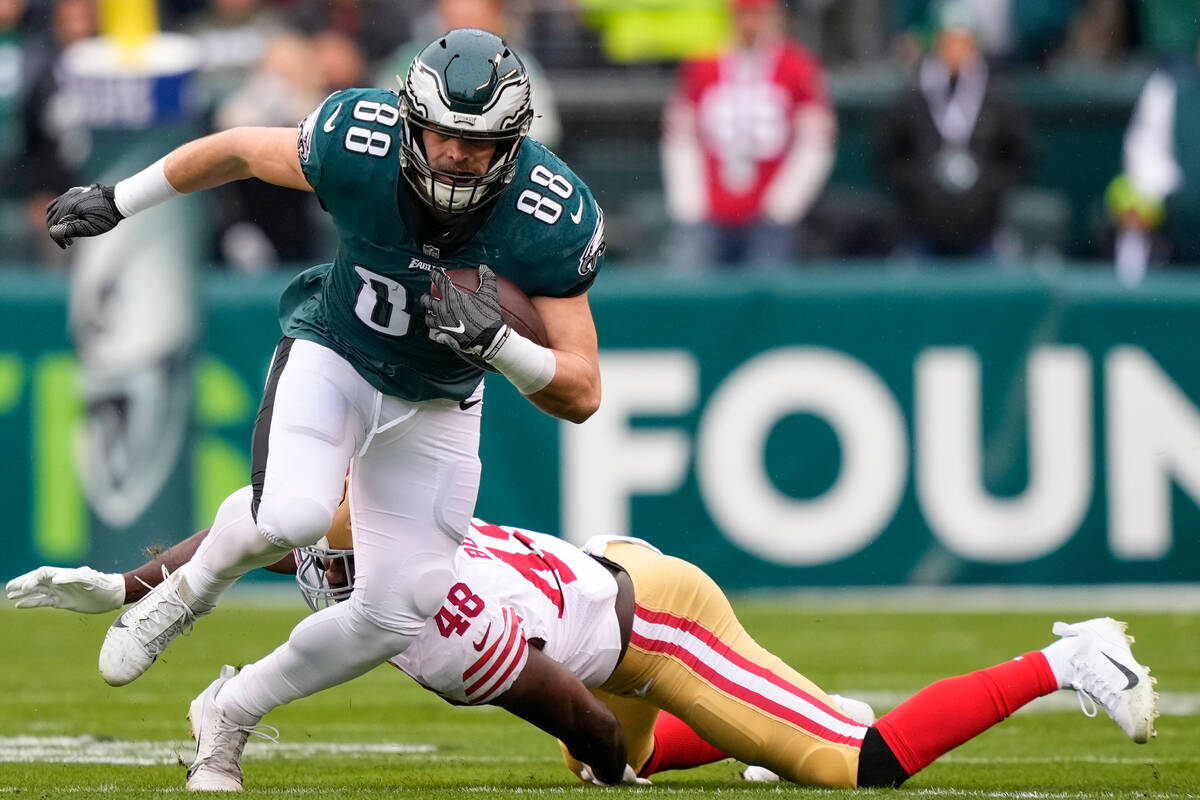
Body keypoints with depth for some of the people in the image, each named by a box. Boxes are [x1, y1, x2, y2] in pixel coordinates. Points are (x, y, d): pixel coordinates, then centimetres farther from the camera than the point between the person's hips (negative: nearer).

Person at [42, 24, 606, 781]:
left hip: (435, 407, 2)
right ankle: (189, 590, 1)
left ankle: (233, 710, 26)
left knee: (396, 619, 0)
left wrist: (496, 342, -42)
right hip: (333, 354, -2)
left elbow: (582, 394, -23)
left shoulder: (553, 222, -28)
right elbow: (239, 150, -6)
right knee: (291, 517, -33)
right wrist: (116, 201, 6)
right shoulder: (358, 145, -28)